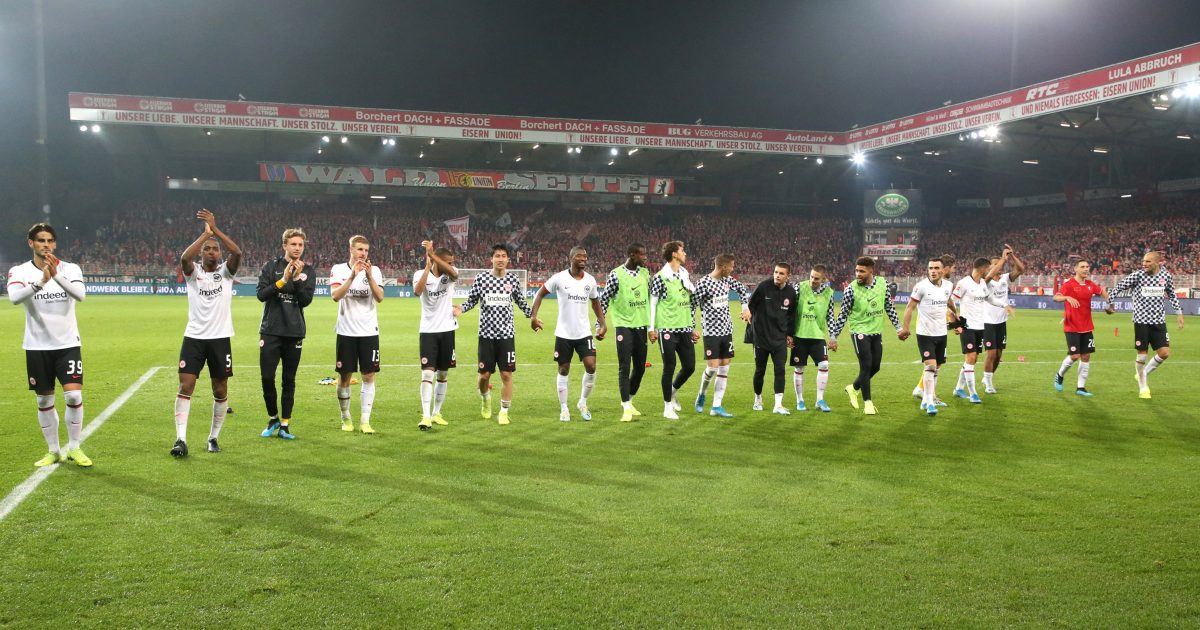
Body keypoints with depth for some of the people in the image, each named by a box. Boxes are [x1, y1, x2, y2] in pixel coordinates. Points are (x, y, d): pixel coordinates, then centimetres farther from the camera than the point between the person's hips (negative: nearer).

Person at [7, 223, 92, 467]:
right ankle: (53, 451, 21)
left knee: (74, 395, -11)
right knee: (44, 401, 8)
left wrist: (56, 275, -35)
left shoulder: (69, 269, -2)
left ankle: (75, 449, 5)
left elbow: (80, 294, -21)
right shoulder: (19, 271, -2)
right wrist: (40, 282, -38)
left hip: (67, 344, -1)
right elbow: (15, 297, -22)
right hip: (37, 346, 1)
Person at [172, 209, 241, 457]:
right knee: (185, 387, -8)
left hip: (220, 338, 1)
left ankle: (213, 438, 20)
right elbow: (184, 258, -21)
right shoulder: (193, 271, 2)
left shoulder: (226, 271, 3)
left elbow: (238, 253, -17)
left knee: (220, 391, 7)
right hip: (194, 337, -1)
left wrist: (215, 229, -20)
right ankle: (181, 439, -7)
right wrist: (205, 233, -19)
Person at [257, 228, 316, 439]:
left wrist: (297, 279, -18)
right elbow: (261, 294, -9)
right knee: (267, 378, -2)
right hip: (270, 331, -1)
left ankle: (285, 425, 14)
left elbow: (306, 300, -6)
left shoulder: (308, 271, 4)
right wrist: (283, 280, -18)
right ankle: (273, 419, 19)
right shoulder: (271, 267, 2)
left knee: (289, 380, 6)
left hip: (294, 333, 1)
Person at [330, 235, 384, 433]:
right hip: (346, 331, -1)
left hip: (369, 331, 1)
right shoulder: (338, 269, 0)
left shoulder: (374, 270, 3)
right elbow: (335, 296, -15)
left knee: (369, 376, -2)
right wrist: (352, 275, -24)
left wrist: (369, 275, -22)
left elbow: (379, 297, -11)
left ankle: (365, 421, 2)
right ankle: (346, 419, 19)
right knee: (345, 377, 5)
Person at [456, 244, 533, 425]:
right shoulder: (481, 279, -3)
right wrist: (461, 309, -14)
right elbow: (471, 300, 5)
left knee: (506, 374, -1)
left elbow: (521, 302, 14)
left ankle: (504, 412, 11)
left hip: (507, 334, 1)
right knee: (484, 374, 4)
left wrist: (532, 315, 4)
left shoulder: (513, 279, 1)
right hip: (486, 334, -1)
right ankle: (485, 398, 36)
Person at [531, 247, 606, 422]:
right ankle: (563, 409, 18)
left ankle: (582, 403, 11)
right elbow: (540, 294, -1)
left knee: (591, 366, -10)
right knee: (563, 370, 5)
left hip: (584, 333, 2)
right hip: (564, 334, -2)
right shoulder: (559, 278, -10)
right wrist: (533, 316, -12)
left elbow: (595, 302, 17)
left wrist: (602, 324, 9)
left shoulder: (590, 280, 2)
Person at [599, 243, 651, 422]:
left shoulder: (645, 273, 7)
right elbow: (603, 300, -5)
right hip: (624, 325, -6)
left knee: (640, 367, 9)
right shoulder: (616, 275, -10)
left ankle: (628, 402, 27)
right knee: (624, 367, -7)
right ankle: (626, 408, -2)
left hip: (641, 325, 6)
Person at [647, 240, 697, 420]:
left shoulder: (686, 275, 13)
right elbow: (652, 303, -4)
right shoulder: (660, 277, -7)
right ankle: (668, 407, 11)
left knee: (689, 366, 6)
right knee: (670, 367, -2)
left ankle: (673, 392, 33)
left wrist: (693, 327, 18)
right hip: (667, 329, -6)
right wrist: (652, 328, -8)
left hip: (685, 329, 6)